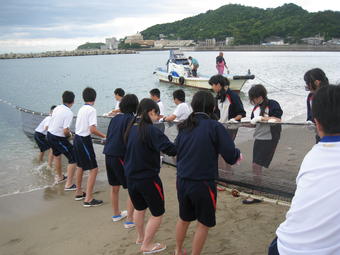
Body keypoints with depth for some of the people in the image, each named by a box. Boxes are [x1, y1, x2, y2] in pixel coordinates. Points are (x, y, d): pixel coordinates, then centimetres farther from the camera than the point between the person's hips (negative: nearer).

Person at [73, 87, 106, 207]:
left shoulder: (81, 109, 9)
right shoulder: (92, 110, -15)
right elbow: (92, 129, -23)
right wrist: (104, 136, -13)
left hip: (77, 138, 9)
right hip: (85, 140, -9)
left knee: (80, 166, 24)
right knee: (93, 169, -5)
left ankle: (79, 192, 38)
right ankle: (88, 199, -6)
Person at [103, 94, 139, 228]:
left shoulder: (115, 118, 11)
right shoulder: (131, 119, -10)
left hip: (108, 155, 8)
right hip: (121, 157, -8)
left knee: (114, 187, 22)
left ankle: (116, 214, 38)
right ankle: (129, 220, 5)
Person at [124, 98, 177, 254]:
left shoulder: (131, 128, 3)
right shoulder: (151, 130, -21)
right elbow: (169, 149, -31)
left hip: (131, 176, 8)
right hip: (148, 178, -8)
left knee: (139, 208, 28)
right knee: (157, 213, 10)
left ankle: (140, 237, 45)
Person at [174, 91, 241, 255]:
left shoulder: (184, 126, 2)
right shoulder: (214, 126, -13)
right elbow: (231, 156, -15)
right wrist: (237, 154, 7)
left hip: (182, 181, 6)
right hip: (203, 183, -6)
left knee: (184, 218, 26)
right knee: (204, 223, 15)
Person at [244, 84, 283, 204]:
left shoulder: (273, 104, -7)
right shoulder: (256, 108, 13)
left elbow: (277, 120, -13)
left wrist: (261, 118, -18)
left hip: (269, 139, -7)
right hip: (258, 139, 7)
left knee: (257, 165, -10)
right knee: (256, 165, 9)